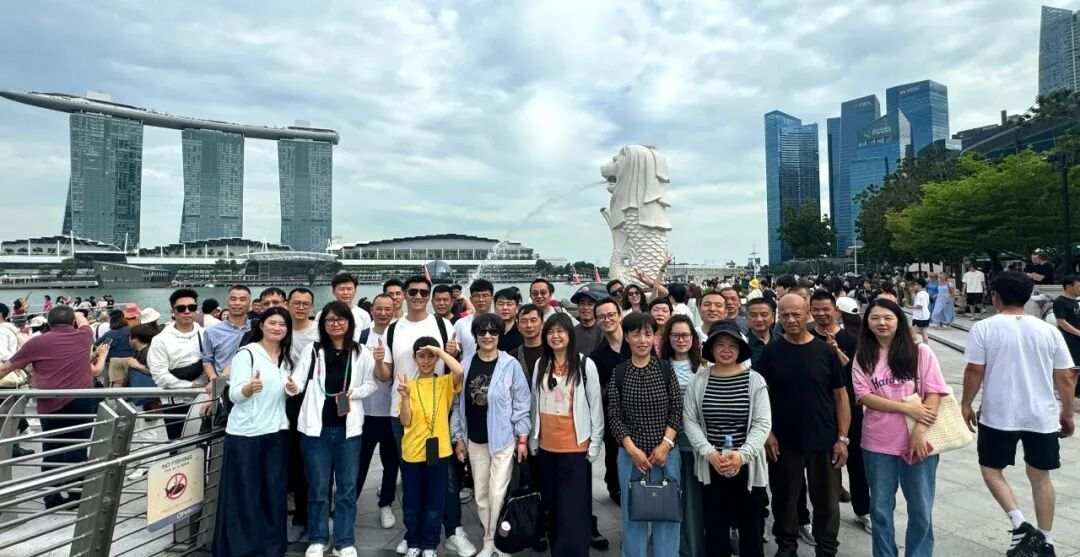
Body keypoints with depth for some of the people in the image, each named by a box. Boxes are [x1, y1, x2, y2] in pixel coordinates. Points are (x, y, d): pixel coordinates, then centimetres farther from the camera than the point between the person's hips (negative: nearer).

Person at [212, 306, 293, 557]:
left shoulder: (287, 357, 11)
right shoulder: (246, 353, -7)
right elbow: (234, 394, -13)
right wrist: (250, 387, -34)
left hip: (277, 432, 5)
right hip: (245, 433, -5)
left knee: (275, 491, 9)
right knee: (244, 493, 2)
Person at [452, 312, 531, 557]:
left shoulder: (511, 365, -9)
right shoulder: (466, 365, 0)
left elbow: (521, 403, -6)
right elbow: (458, 403, 6)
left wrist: (522, 438, -7)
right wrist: (458, 437, 6)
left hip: (503, 439, -4)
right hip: (475, 440, 4)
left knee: (498, 494, 0)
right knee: (481, 495, 14)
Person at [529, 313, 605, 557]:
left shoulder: (585, 364, -7)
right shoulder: (540, 365, 5)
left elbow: (596, 405, -5)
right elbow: (535, 405, 10)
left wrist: (595, 442, -6)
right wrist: (533, 439, 11)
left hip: (575, 446, -4)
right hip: (546, 446, 5)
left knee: (573, 508, 1)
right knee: (552, 505, 16)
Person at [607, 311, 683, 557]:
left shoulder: (666, 369, 0)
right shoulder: (618, 373, -1)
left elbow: (677, 411, -1)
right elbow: (614, 417, -3)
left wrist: (665, 445, -10)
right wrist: (632, 449, -10)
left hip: (666, 452, 0)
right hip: (630, 454, 0)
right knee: (633, 514, 10)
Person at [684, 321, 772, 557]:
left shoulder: (755, 380, -3)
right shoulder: (698, 381, -2)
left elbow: (763, 423, -6)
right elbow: (689, 421, -2)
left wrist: (742, 454, -18)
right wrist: (709, 452, -14)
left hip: (748, 466, 0)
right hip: (710, 467, 0)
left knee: (750, 527, 14)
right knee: (715, 527, 12)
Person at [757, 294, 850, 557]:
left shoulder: (825, 351, -3)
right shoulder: (771, 351, -3)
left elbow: (840, 395, 0)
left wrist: (842, 437, -4)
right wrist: (767, 432, -5)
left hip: (823, 440, 0)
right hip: (783, 441, 0)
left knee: (826, 500, 12)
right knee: (785, 498, 12)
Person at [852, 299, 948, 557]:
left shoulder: (921, 352, -3)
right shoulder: (862, 357, 0)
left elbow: (934, 393, -6)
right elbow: (864, 396, -7)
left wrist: (919, 431, -15)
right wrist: (907, 408, -16)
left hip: (917, 441, -1)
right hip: (878, 444, 1)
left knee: (920, 510, 12)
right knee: (880, 509, 12)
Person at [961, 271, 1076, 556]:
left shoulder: (984, 328, -9)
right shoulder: (1049, 330, 1)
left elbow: (974, 371, -10)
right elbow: (1065, 378, 4)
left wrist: (966, 405, 3)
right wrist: (1067, 414, 16)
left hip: (998, 415, -4)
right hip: (1042, 416, 4)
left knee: (991, 469, 14)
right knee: (1040, 476, 16)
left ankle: (1020, 525, 0)